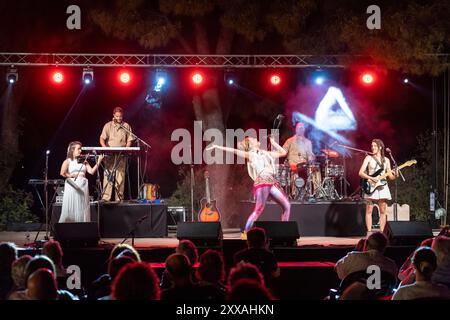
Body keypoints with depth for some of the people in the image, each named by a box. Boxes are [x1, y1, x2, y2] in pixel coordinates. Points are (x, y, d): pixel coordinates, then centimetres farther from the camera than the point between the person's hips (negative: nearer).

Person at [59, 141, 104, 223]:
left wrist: (98, 162, -7)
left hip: (83, 186, 3)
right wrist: (72, 175, -14)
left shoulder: (84, 161, 15)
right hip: (72, 185, -3)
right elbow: (62, 173, -8)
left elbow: (92, 171, 2)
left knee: (82, 209, -1)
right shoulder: (68, 161, 6)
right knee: (70, 209, -7)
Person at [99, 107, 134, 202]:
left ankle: (119, 198, 1)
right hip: (109, 154, -1)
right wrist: (104, 147, -19)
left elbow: (129, 140, 8)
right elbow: (102, 138, 1)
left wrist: (126, 149, -11)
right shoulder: (108, 126, 7)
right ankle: (105, 197, -8)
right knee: (108, 175, -6)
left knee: (120, 176, -2)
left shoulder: (126, 126, 10)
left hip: (121, 155, 1)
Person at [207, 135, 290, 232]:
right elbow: (234, 151, -2)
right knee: (258, 210, -15)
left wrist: (273, 142, 24)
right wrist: (217, 147, -9)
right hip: (261, 184, -6)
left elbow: (283, 153, 29)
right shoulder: (250, 154, 6)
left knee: (286, 205, 2)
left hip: (272, 183, 6)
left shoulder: (266, 154, 23)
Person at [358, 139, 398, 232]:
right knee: (369, 211, -5)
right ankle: (369, 233, -4)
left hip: (382, 186, 3)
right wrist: (371, 178, -17)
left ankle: (381, 233, 4)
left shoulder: (386, 160, 12)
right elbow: (361, 173, -5)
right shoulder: (369, 158, 2)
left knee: (383, 211, 1)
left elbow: (390, 176, 10)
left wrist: (395, 176, -12)